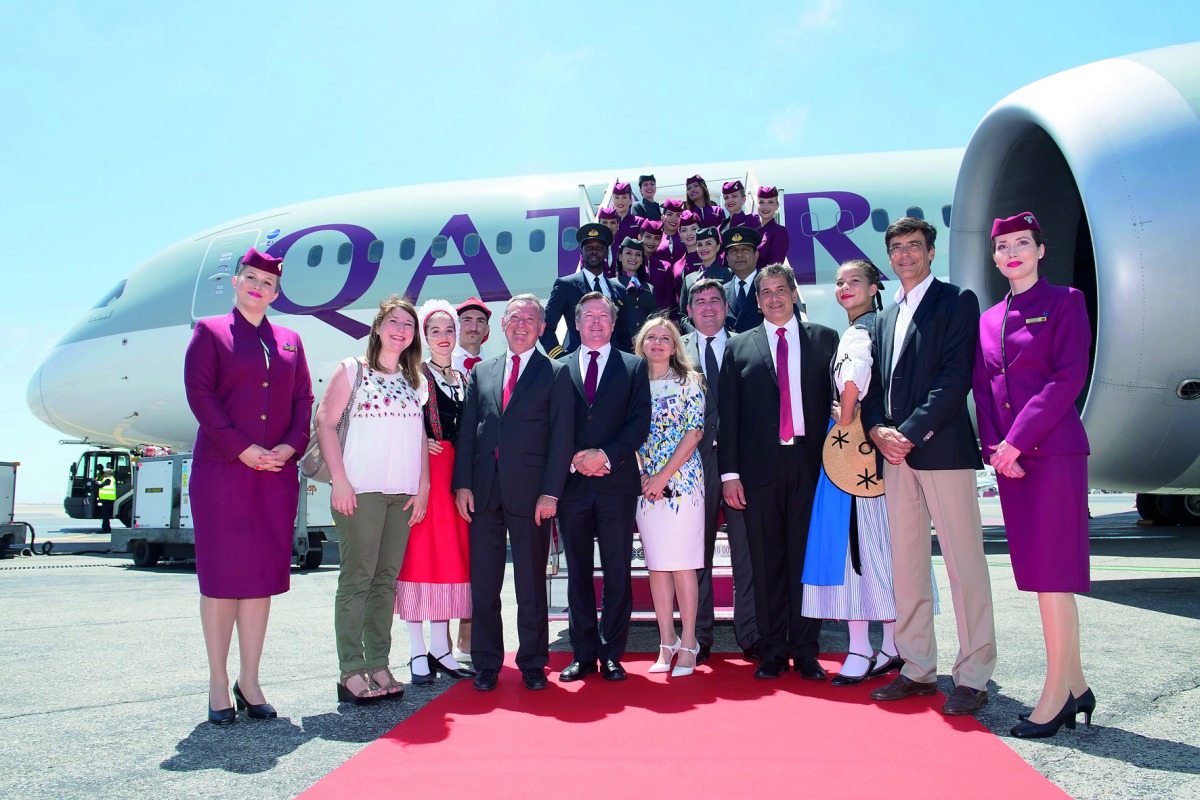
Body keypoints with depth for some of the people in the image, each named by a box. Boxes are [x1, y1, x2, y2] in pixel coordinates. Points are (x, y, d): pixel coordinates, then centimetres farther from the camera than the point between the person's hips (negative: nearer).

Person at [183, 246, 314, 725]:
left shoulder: (289, 341, 17)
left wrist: (290, 445, -6)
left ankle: (249, 681, 15)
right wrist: (242, 448, -13)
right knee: (221, 573, 0)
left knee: (264, 574, 5)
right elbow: (199, 393, -5)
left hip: (277, 473, 4)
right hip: (220, 469, -3)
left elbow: (304, 399, 11)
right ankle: (219, 685, 10)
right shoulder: (210, 331, 6)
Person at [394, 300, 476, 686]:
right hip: (421, 469, -5)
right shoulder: (415, 373, 0)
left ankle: (440, 648, 15)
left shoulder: (463, 378, 16)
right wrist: (418, 442, -16)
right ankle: (418, 652, 4)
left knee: (451, 555, 6)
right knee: (418, 551, -3)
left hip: (454, 472, 5)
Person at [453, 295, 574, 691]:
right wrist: (462, 484, 1)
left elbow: (561, 436, -2)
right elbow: (467, 431, 11)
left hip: (530, 491, -3)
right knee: (483, 582, 7)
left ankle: (532, 663, 18)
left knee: (531, 584, 5)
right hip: (484, 491, 3)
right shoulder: (481, 372, 15)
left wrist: (550, 493, -10)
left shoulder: (556, 373, 5)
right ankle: (486, 664, 19)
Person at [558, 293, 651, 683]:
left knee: (617, 572, 2)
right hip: (572, 483, 1)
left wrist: (606, 456, -11)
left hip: (617, 482, -1)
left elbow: (640, 422, 0)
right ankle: (584, 654, 16)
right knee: (578, 572, 7)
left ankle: (612, 654, 11)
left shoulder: (634, 367, 9)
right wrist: (573, 459, -8)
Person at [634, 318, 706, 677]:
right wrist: (642, 475, -6)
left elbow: (695, 431, -5)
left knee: (682, 561, -4)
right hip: (644, 483, 3)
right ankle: (666, 642, 14)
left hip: (682, 479, -3)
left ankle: (688, 644, 5)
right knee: (656, 563, 6)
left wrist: (664, 475, -12)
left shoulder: (689, 381, 3)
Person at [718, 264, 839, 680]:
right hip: (760, 466, 0)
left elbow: (839, 398, 8)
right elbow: (727, 414, 7)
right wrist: (729, 473, 0)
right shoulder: (739, 347, 11)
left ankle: (805, 651, 13)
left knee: (806, 559, 3)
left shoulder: (824, 339, 11)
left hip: (809, 463, 0)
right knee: (767, 563, 4)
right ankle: (772, 652, 14)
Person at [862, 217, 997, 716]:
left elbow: (955, 376, -10)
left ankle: (973, 676, 7)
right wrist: (877, 430, -2)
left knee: (964, 562, -2)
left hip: (942, 447, -6)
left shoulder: (956, 301, 1)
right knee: (905, 563, 8)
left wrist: (911, 432, -15)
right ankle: (918, 669, 18)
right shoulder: (885, 318, 21)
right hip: (895, 452, 6)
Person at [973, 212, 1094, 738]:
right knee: (1039, 573, 8)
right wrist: (996, 448, -2)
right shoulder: (989, 320, 16)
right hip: (1009, 455, 6)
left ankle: (1056, 694, 4)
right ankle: (1075, 685, 20)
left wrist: (1017, 440, -15)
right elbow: (983, 390, 13)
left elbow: (1070, 377, -10)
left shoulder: (1064, 301, 0)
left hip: (1054, 449, -6)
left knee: (1050, 573, -5)